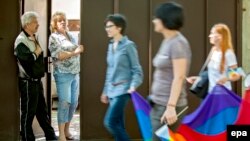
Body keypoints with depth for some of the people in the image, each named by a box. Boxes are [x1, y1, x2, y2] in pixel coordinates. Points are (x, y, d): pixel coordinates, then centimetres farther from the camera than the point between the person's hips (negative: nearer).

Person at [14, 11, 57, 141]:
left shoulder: (33, 38, 13)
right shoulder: (21, 40, -16)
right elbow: (27, 59, -29)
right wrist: (37, 53, -13)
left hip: (37, 80, 9)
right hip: (28, 82, -9)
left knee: (42, 110, 16)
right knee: (28, 112, 1)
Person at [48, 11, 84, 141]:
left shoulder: (70, 35, 16)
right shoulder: (53, 37, -5)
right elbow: (58, 55, -17)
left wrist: (80, 49, 5)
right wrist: (74, 52, -17)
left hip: (75, 73, 7)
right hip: (63, 74, -7)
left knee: (74, 103, 9)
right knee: (64, 103, -7)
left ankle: (67, 130, 22)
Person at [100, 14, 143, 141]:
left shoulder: (128, 45, -8)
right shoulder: (111, 46, 13)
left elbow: (137, 69, -9)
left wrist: (133, 86, -23)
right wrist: (105, 91, 19)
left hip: (122, 90, -7)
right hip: (112, 90, 7)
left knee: (110, 122, -15)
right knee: (118, 124, 9)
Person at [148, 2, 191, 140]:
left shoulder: (177, 43, -14)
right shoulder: (167, 42, 13)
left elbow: (179, 77, -19)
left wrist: (171, 107, -23)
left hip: (168, 106, -9)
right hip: (158, 104, 9)